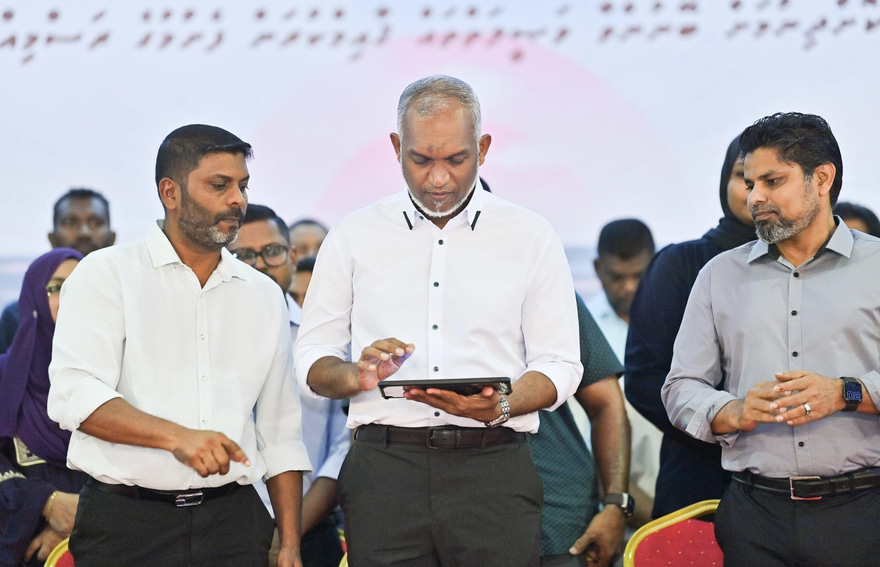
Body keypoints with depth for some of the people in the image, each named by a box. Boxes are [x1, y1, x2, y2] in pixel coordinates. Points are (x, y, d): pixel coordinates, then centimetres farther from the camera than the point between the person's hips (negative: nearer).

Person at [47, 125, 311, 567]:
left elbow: (280, 434, 17)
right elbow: (73, 395, -13)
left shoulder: (264, 296, 16)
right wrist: (176, 437, -26)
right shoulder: (107, 274, 1)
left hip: (233, 521, 4)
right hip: (127, 525, -4)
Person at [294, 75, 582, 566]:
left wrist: (500, 407, -15)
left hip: (494, 470, 0)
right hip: (385, 467, 1)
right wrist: (356, 375, -12)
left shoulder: (532, 237, 9)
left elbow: (559, 365, 4)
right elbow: (312, 360, 10)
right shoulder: (354, 237, 12)